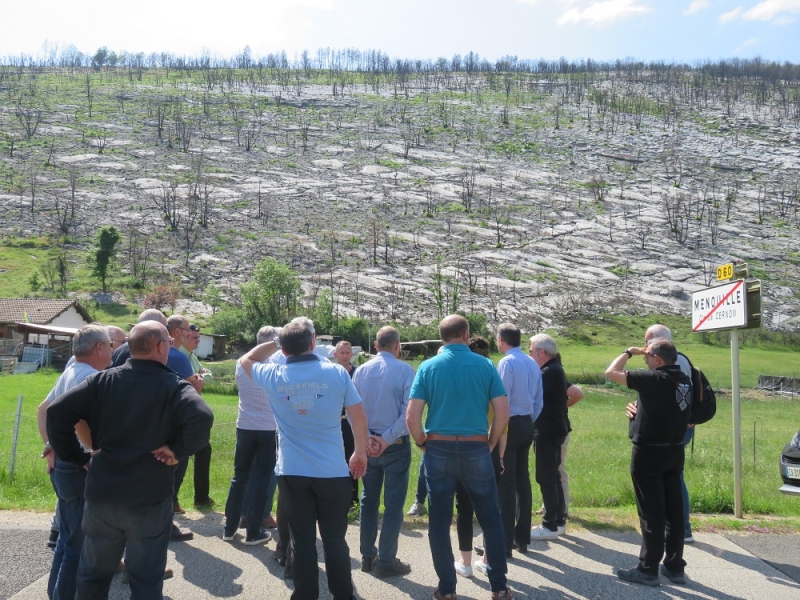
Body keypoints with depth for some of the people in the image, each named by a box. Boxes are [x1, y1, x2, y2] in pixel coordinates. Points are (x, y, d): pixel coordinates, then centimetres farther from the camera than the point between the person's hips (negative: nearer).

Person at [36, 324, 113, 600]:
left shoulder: (69, 373, 10)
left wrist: (51, 447, 13)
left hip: (63, 463, 10)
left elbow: (43, 410, 17)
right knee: (80, 541, 3)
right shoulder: (91, 376, -20)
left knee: (68, 536, 23)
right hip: (81, 467, -10)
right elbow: (80, 420, -33)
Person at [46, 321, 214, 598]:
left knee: (93, 576, 22)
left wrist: (77, 456, 3)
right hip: (149, 500, -3)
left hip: (101, 495, 4)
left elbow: (57, 412, -5)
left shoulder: (103, 380, 0)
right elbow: (202, 417, -30)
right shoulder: (174, 386, -12)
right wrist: (178, 449, -15)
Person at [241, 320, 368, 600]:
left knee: (302, 540, 11)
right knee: (334, 538, 12)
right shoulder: (337, 372, -7)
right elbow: (359, 416, -2)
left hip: (292, 472, 1)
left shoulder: (274, 376, -3)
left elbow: (247, 360, 19)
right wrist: (361, 452, 11)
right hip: (333, 471, 0)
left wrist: (276, 343, 17)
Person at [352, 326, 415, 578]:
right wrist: (387, 439, -13)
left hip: (368, 444, 5)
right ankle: (386, 561, 10)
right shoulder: (404, 370, -12)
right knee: (393, 503, 5)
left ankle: (367, 556, 26)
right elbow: (409, 411, -18)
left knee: (369, 500, 16)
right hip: (396, 445, -4)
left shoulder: (360, 371, 1)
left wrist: (366, 438, -6)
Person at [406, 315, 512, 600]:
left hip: (439, 450, 0)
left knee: (439, 523, 11)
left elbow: (412, 417, -8)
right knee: (491, 519, 14)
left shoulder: (428, 367, -3)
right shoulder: (485, 365, -1)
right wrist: (491, 444, 9)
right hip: (477, 450, 0)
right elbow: (503, 413, -4)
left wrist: (423, 444, 7)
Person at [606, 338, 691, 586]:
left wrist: (629, 352, -3)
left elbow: (611, 372, -16)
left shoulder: (654, 379, -19)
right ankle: (674, 566, 20)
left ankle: (648, 569, 6)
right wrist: (640, 409, 14)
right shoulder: (684, 381, 6)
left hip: (649, 452, -8)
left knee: (651, 513, -1)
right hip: (674, 450, 8)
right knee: (673, 510, 12)